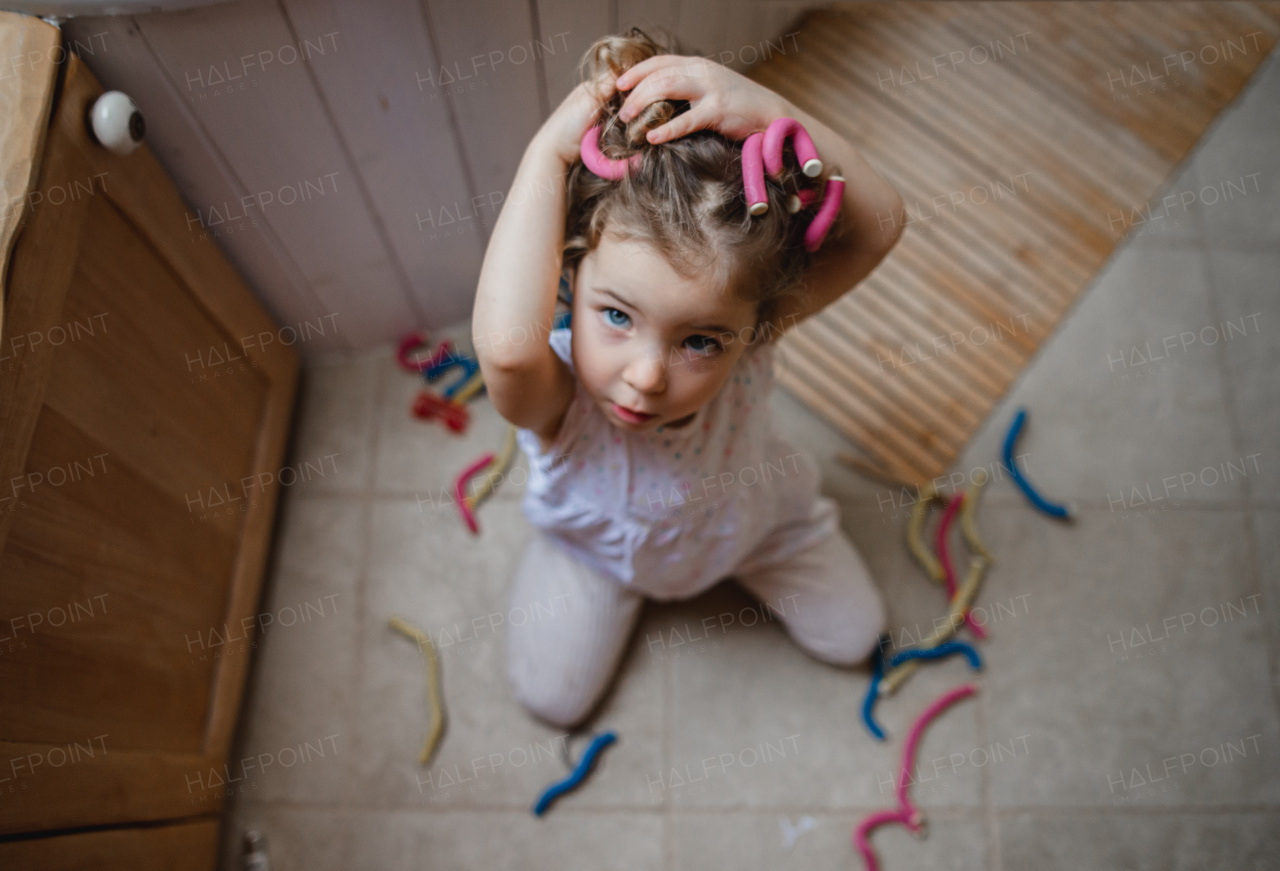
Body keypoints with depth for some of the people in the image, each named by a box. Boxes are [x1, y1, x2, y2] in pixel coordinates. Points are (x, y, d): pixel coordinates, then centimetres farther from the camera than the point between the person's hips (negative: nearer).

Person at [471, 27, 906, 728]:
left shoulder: (739, 334, -40)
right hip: (599, 542, -1)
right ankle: (619, 587, 30)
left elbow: (879, 225, -48)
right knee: (551, 698, 4)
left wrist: (769, 112, -60)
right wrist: (548, 153, -63)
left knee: (853, 637, 12)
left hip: (751, 516, 2)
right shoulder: (555, 400, -47)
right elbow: (506, 343, -73)